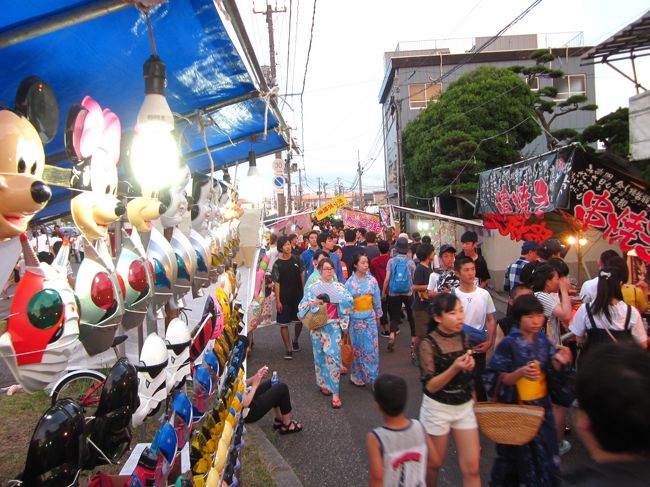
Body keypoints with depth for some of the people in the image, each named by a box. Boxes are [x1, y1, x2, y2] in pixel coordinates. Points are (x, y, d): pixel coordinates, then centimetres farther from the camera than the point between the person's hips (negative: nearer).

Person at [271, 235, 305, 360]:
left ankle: (295, 341, 37)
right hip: (284, 298, -3)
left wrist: (304, 292, 3)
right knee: (284, 324, -1)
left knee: (299, 321, 13)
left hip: (298, 296, 3)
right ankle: (288, 349, 8)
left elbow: (302, 276, 7)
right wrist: (277, 300, -11)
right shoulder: (277, 264, -6)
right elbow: (276, 283, -8)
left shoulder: (296, 259, 1)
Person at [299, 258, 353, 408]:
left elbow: (350, 301, -8)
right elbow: (302, 306, -1)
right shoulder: (312, 288, 0)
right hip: (318, 326, 1)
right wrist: (312, 303, -20)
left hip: (333, 326, 0)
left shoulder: (339, 286, 2)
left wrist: (335, 297, -20)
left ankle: (335, 392, -1)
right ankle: (323, 384, 32)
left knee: (333, 356, -8)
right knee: (321, 356, 11)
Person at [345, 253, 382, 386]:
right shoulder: (350, 282, -7)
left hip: (370, 318, 2)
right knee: (358, 348, 9)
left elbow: (377, 300, 7)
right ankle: (357, 377, 24)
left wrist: (378, 316, 12)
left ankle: (372, 378, 15)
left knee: (372, 348, 3)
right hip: (355, 318, -2)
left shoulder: (372, 280, -1)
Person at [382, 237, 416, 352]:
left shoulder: (391, 261, -4)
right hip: (408, 293, 0)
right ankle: (413, 339, 24)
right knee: (411, 316, 16)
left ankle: (392, 336, -17)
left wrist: (383, 292, 2)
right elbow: (414, 279, 1)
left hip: (394, 293, 0)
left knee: (395, 316, 6)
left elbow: (387, 278, -7)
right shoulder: (411, 262, -3)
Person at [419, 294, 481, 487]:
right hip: (438, 409, -4)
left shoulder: (463, 337, -1)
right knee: (434, 464, 14)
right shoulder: (428, 344, -18)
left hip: (465, 407, 4)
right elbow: (430, 386, -21)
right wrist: (454, 368, -32)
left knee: (472, 468, 4)